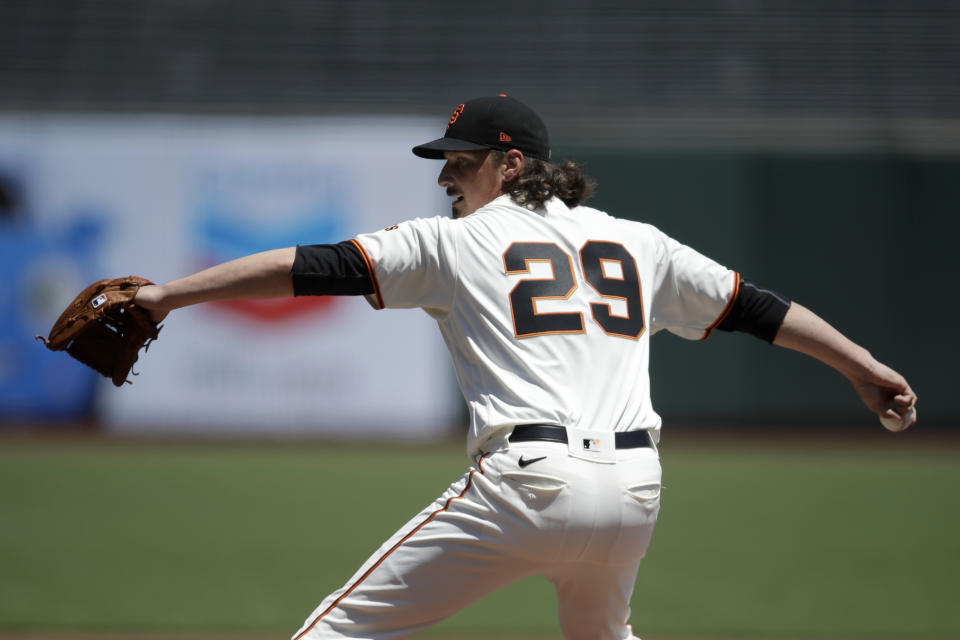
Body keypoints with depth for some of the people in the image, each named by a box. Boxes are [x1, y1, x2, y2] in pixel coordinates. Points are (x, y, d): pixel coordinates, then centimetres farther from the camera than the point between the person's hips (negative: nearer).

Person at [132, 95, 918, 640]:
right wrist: (862, 366, 35)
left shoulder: (452, 242, 7)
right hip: (636, 489, 6)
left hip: (529, 482, -5)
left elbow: (310, 268, 1)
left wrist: (168, 296, 1)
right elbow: (755, 305, 24)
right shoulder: (636, 242, 20)